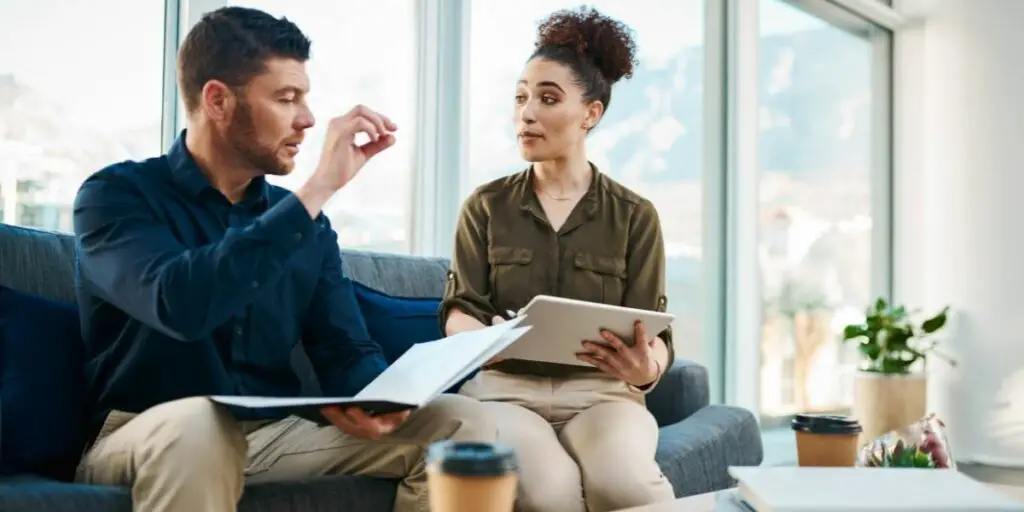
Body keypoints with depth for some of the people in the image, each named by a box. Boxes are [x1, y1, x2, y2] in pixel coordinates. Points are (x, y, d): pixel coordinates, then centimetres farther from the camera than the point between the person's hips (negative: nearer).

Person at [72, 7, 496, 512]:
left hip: (278, 435, 5)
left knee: (460, 422, -12)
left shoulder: (304, 221, 9)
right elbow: (181, 304, -28)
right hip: (145, 438, -4)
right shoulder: (116, 194, -8)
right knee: (193, 423, -40)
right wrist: (316, 191, -25)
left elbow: (348, 351, 4)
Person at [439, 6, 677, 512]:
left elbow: (653, 335, -1)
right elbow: (460, 309, 1)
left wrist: (646, 367, -27)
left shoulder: (635, 216, 6)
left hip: (601, 391, 1)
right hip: (505, 386, 0)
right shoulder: (486, 206, 9)